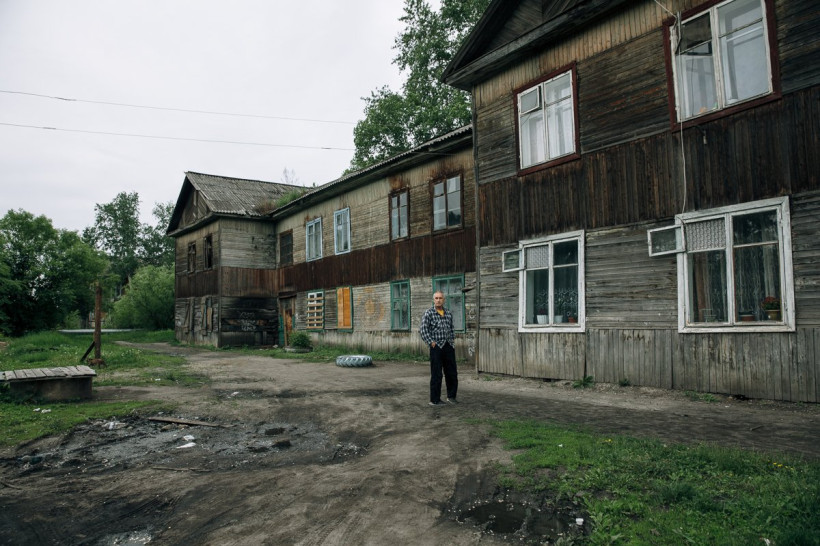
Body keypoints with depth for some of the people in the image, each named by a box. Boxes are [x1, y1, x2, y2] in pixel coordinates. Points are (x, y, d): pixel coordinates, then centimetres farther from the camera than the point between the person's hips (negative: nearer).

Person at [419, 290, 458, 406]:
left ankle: (451, 396, 26)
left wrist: (453, 340, 12)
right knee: (436, 375, -1)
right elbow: (422, 329, -12)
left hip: (449, 347, 5)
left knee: (452, 373, 10)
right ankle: (435, 400, 9)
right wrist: (431, 343, -14)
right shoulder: (429, 313, -6)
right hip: (437, 347, -5)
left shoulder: (448, 313, 11)